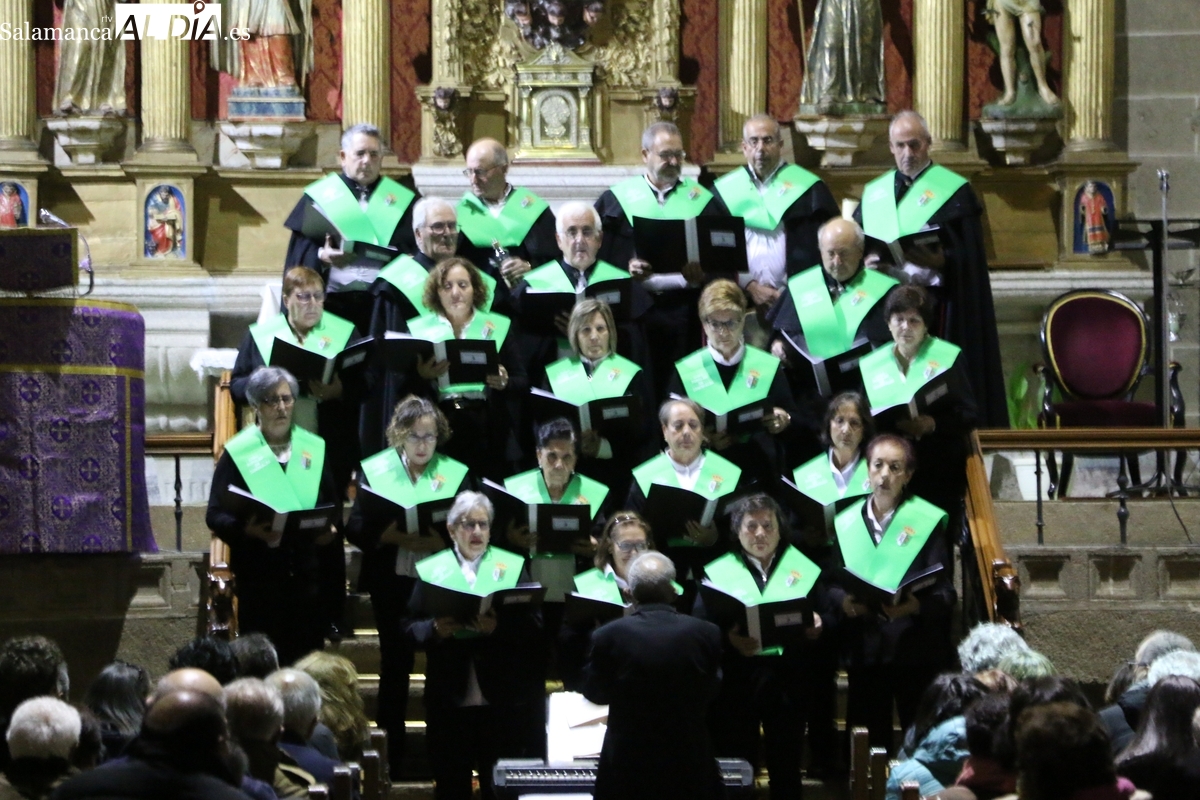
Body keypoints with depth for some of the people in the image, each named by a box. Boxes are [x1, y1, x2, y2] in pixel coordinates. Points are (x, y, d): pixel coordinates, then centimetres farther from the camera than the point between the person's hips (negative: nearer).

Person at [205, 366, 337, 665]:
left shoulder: (315, 449, 12)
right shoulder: (237, 453, 1)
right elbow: (216, 515, -4)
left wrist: (329, 528, -7)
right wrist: (247, 530, -24)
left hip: (306, 573, 3)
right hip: (258, 576, -3)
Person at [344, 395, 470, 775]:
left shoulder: (456, 473, 1)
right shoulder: (376, 470, 2)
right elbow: (356, 527, -3)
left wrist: (442, 541, -25)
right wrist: (396, 537, -20)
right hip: (392, 582, 1)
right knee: (395, 662, 7)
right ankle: (391, 755, 16)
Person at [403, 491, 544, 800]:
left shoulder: (512, 566, 7)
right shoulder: (432, 569, 8)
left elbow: (533, 626, -3)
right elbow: (411, 629, 3)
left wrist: (499, 627, -21)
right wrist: (436, 630, -18)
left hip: (502, 701, -1)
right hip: (449, 700, 1)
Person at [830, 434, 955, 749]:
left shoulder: (928, 522, -1)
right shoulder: (847, 523, 11)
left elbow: (944, 590, -6)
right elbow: (832, 583, 10)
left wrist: (917, 606, -25)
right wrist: (842, 601, -12)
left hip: (915, 650, -3)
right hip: (864, 649, 3)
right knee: (867, 741, 5)